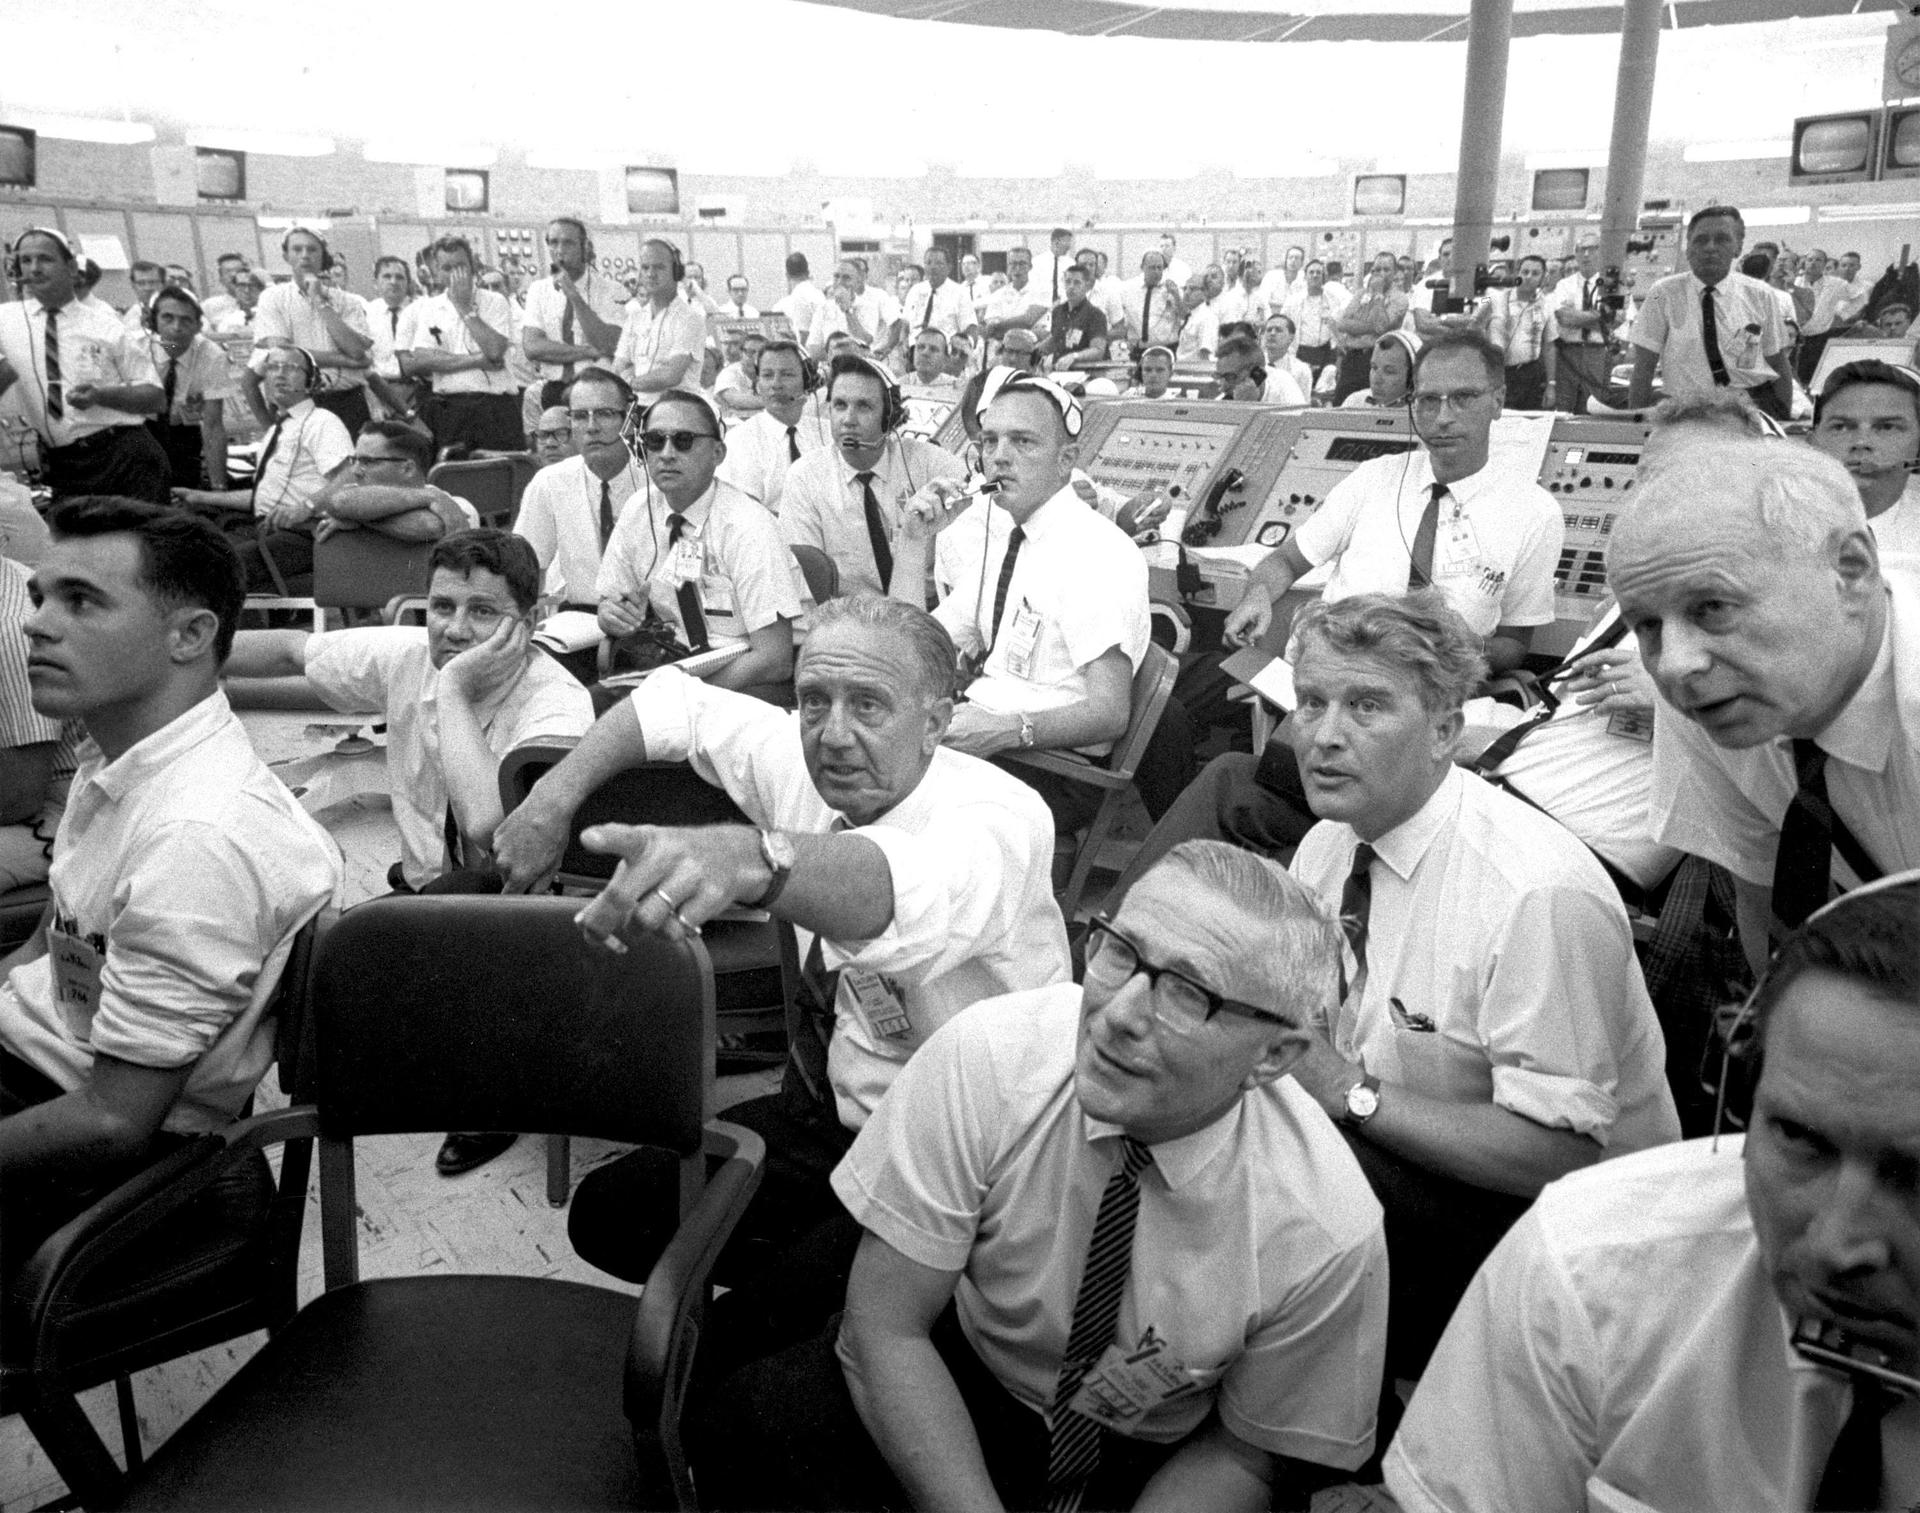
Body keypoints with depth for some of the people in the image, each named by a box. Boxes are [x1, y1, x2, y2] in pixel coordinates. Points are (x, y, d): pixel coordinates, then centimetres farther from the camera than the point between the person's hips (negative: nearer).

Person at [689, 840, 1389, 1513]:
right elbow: (886, 1326, -20)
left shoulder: (1327, 1229, -27)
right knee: (746, 1427, -25)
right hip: (954, 1387, 0)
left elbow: (1247, 1452, -9)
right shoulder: (985, 1056, -28)